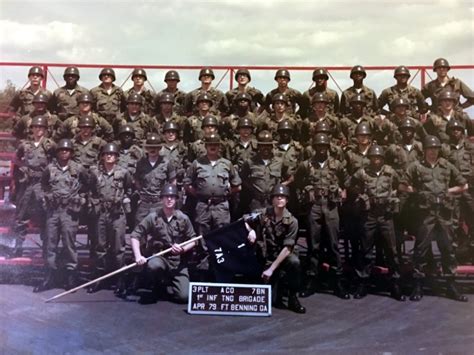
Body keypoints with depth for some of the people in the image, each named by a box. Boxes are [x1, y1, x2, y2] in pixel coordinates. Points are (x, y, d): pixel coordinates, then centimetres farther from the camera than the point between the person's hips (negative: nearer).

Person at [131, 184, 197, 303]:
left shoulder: (183, 218, -1)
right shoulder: (153, 217, -6)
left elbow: (193, 240, 5)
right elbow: (135, 235, -6)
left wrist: (183, 249, -15)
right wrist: (138, 255, -18)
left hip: (178, 261, 1)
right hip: (158, 256, -1)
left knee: (183, 296, -14)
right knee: (154, 265, -39)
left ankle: (166, 285, 22)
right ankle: (158, 285, -2)